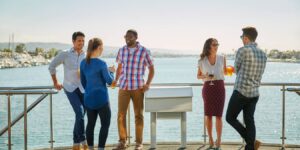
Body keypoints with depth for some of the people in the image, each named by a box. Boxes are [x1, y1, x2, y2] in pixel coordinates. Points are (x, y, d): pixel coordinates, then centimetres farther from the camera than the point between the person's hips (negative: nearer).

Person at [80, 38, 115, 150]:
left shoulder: (83, 63, 2)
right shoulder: (101, 63, -17)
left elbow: (83, 81, 11)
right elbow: (109, 81, -10)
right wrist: (111, 71, 9)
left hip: (88, 99, 6)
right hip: (101, 99, -6)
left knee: (91, 124, 15)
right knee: (105, 124, 6)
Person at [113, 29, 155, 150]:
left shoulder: (144, 51, -3)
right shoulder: (122, 50, 7)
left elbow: (151, 68, 4)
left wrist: (148, 84, -7)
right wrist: (115, 80, 6)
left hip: (138, 88, -3)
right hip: (123, 87, 3)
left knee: (138, 115, 4)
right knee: (121, 114, -1)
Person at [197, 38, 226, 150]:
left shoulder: (222, 58, 1)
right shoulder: (202, 61, 1)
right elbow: (198, 76, 10)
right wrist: (205, 77, -11)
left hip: (219, 87, -1)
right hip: (207, 87, 1)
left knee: (218, 115, -3)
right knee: (208, 115, 4)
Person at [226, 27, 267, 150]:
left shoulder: (242, 50, -13)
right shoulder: (263, 54, 10)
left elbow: (236, 70, 1)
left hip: (240, 92, -7)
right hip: (254, 94, 7)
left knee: (230, 118, 7)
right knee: (249, 122, 9)